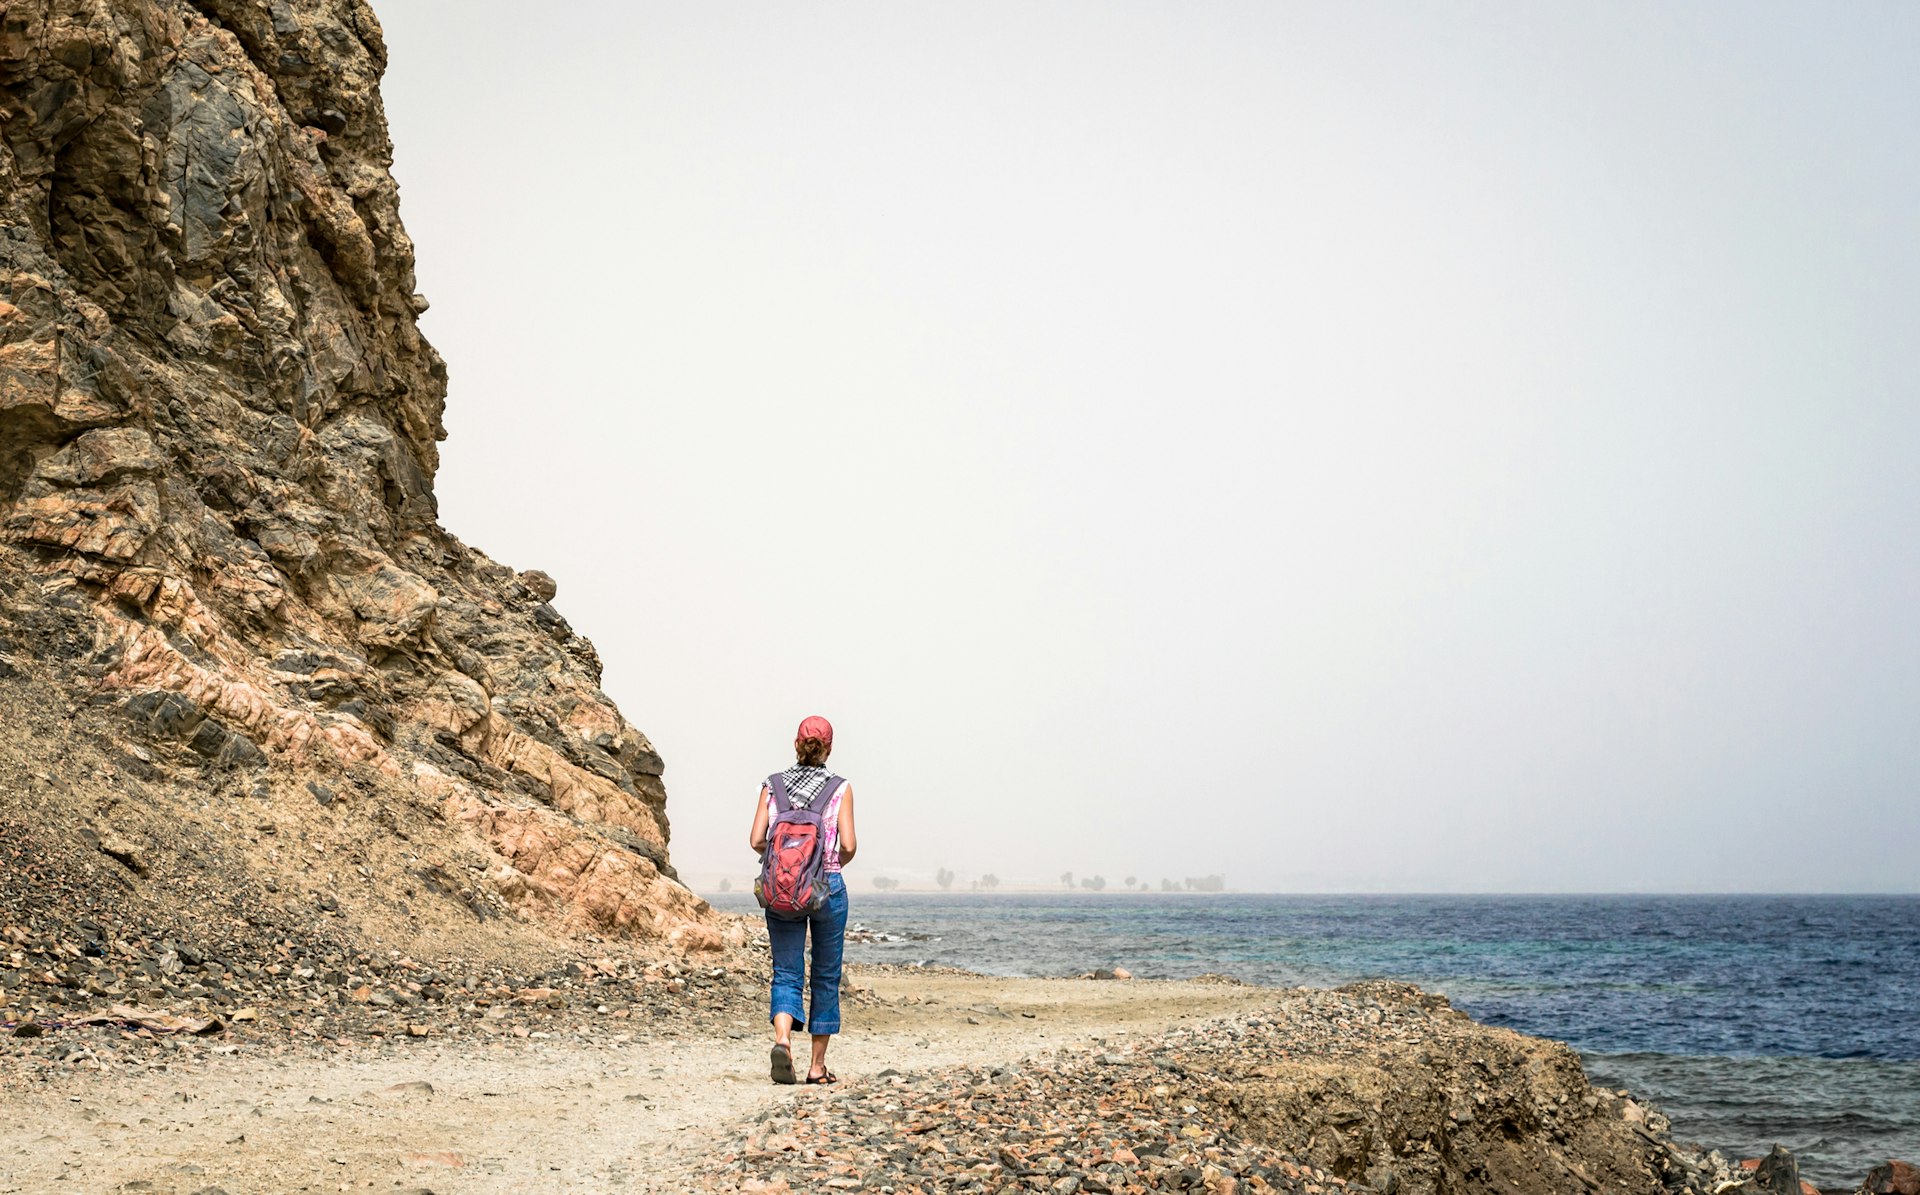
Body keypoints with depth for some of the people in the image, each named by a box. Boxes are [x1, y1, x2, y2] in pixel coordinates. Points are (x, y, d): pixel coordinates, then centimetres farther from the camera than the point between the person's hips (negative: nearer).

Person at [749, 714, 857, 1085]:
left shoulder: (773, 785, 2)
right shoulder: (840, 788, -3)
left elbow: (756, 840, -3)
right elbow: (848, 845, -9)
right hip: (827, 887, -1)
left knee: (786, 972, 4)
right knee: (826, 976, 10)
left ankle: (782, 1039, -24)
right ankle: (818, 1065, 14)